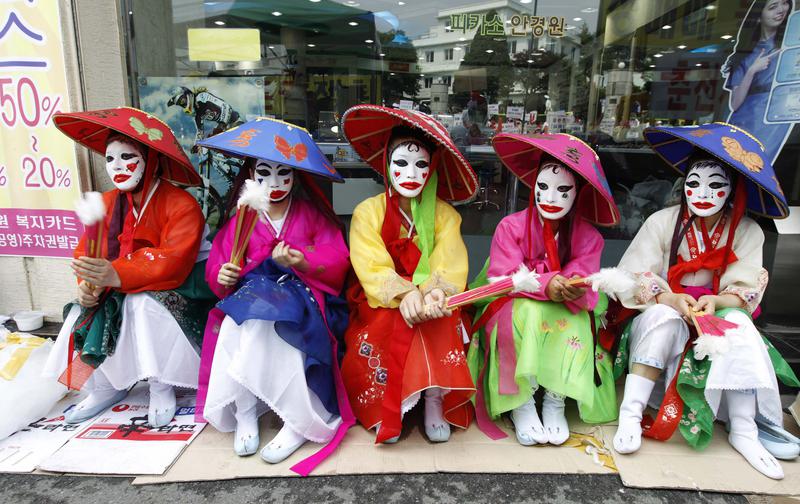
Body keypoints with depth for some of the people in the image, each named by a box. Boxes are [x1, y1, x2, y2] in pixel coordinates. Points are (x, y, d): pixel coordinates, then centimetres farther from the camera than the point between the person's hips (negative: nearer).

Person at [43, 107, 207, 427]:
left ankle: (161, 389, -14)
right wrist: (86, 283, -24)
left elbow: (174, 261, -29)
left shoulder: (181, 204, -18)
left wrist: (116, 275, -40)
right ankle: (105, 387, 3)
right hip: (119, 292, 6)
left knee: (144, 305, -34)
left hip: (167, 291, -6)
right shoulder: (106, 203, 2)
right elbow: (86, 253, -1)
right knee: (83, 312, -16)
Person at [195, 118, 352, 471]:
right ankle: (245, 415, -19)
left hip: (302, 296, -2)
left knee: (262, 319, -34)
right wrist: (223, 276, -16)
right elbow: (217, 265, 8)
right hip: (249, 295, 3)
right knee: (236, 324, -32)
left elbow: (338, 264, -4)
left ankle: (300, 421, -27)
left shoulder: (313, 215, 8)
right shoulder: (241, 219, 13)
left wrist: (301, 262, -21)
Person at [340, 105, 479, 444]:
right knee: (395, 324, -32)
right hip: (381, 303, -1)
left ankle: (435, 402, -15)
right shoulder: (368, 211, -2)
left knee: (439, 323, -31)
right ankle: (385, 409, -14)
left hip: (431, 302, 1)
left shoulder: (444, 214, 3)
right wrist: (405, 294, -33)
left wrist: (435, 291, -34)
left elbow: (450, 265, -12)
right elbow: (373, 268, -15)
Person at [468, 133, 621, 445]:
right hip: (514, 310, -1)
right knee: (529, 311, -35)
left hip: (568, 314, 2)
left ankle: (555, 402, -18)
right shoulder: (511, 226, -7)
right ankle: (521, 404, -25)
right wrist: (545, 285, -33)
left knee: (577, 321, -31)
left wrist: (575, 289, -38)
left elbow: (586, 288, -12)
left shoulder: (587, 236, -1)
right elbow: (501, 278, -17)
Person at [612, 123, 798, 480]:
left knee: (738, 322, -29)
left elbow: (745, 290, -9)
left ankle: (743, 430, -25)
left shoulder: (747, 233, -1)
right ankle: (630, 414, -36)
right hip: (663, 312, -2)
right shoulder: (663, 222, -8)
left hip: (718, 315, 2)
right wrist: (672, 299, -32)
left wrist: (715, 301, -31)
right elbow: (634, 279, -14)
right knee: (662, 317, -34)